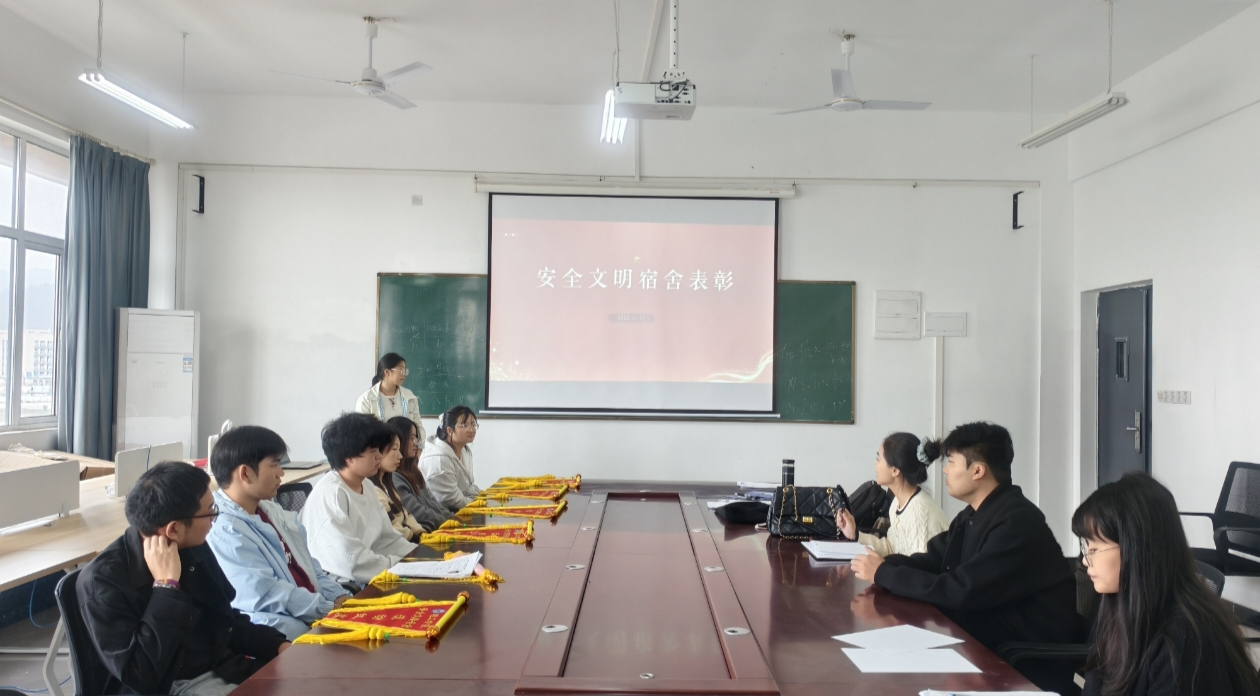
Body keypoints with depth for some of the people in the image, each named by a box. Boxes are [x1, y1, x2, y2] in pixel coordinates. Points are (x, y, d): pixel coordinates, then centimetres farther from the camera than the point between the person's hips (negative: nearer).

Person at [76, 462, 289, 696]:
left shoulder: (193, 548, 3)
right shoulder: (103, 580, -16)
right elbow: (140, 677, -23)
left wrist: (277, 645, 1)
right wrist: (166, 585, -22)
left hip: (225, 668, 7)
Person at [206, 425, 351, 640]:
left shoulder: (271, 511, 14)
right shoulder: (224, 532, -16)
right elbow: (268, 596, -20)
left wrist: (340, 598, 2)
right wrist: (331, 609, -16)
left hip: (313, 614, 9)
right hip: (278, 632, -9)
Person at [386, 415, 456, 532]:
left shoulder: (410, 470, 17)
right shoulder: (392, 477, -14)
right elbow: (416, 512, -17)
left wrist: (451, 518, 3)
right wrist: (447, 522, -11)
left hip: (437, 526, 9)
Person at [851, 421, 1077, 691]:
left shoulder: (1017, 522, -24)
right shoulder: (974, 515, 8)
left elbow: (960, 591, -27)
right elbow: (933, 561, 7)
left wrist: (883, 574, -19)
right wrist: (884, 563, -12)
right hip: (997, 634, 8)